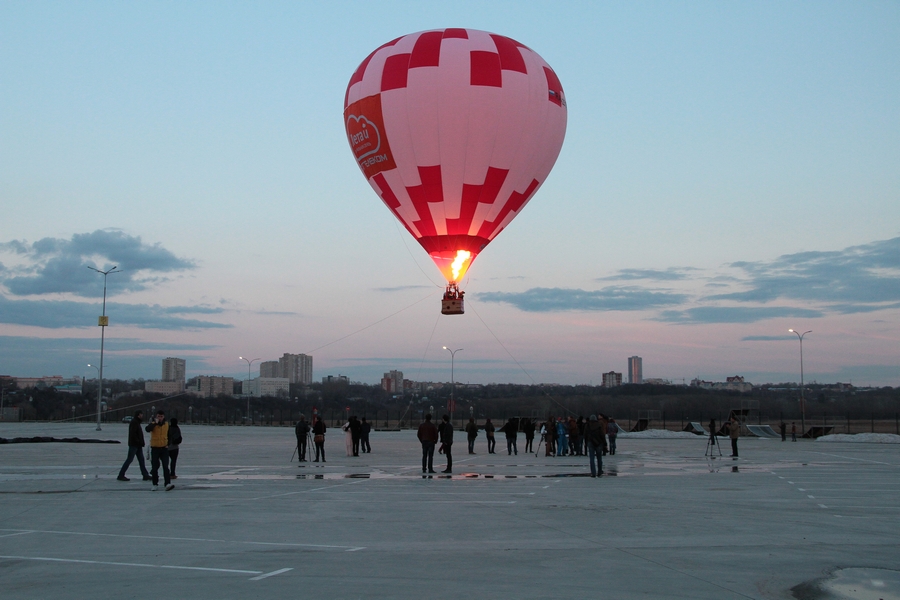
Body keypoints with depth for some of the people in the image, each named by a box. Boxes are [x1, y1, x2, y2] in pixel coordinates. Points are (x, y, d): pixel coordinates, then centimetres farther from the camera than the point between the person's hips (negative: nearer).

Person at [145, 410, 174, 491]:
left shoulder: (166, 424, 6)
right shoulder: (153, 424, -7)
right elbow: (147, 429, -30)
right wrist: (155, 423, -34)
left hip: (164, 448, 2)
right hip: (155, 448, -2)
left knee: (166, 467, -9)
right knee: (154, 468, 5)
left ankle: (168, 484, -18)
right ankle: (155, 484, 18)